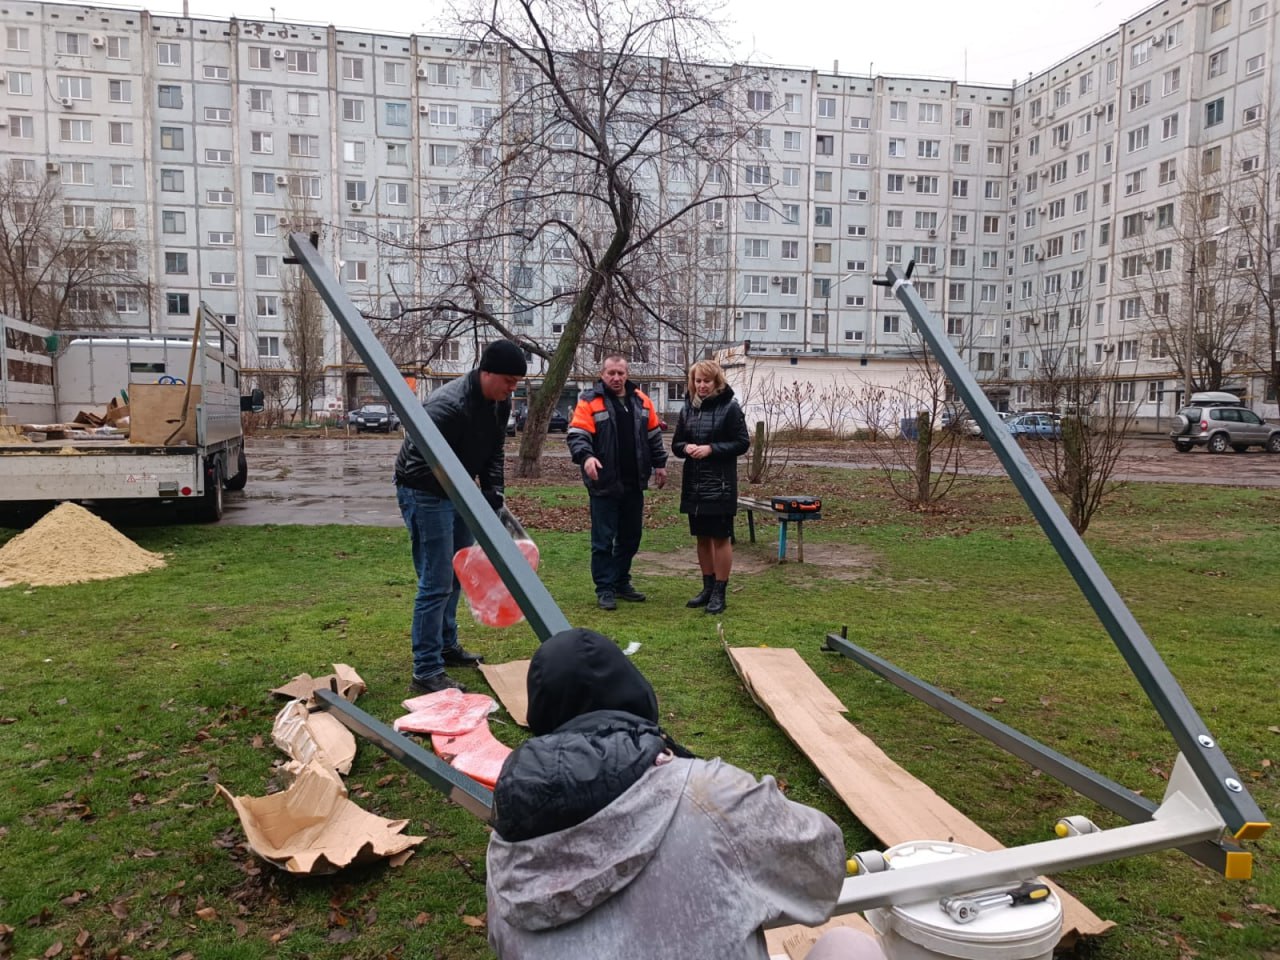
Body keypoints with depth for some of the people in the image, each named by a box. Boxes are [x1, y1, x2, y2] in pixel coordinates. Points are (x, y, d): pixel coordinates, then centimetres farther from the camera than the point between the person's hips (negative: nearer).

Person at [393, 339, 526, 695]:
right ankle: (426, 673, -1)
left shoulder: (500, 403, -3)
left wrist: (493, 494, -6)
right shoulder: (448, 406, -30)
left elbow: (493, 453, 8)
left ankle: (447, 646, 35)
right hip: (425, 493, -9)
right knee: (436, 583, -9)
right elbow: (420, 465, -31)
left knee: (456, 575, 18)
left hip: (459, 493, 9)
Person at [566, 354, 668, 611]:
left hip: (634, 484, 6)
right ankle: (605, 589, 10)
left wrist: (659, 464, 14)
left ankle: (621, 582, 29)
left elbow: (653, 436, 18)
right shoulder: (590, 401, -7)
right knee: (603, 539, 0)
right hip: (604, 484, -5)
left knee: (630, 537, 14)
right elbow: (576, 435, -14)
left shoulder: (641, 401, 10)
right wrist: (586, 456, -32)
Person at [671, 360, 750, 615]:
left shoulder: (729, 407, -7)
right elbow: (676, 444, 14)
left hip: (720, 485, -5)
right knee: (702, 537, 13)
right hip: (693, 484, 5)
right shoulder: (688, 408, 9)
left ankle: (719, 592, 10)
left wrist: (711, 449, -18)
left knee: (720, 537, 1)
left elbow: (742, 442, -8)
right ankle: (708, 587, 25)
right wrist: (686, 448, -9)